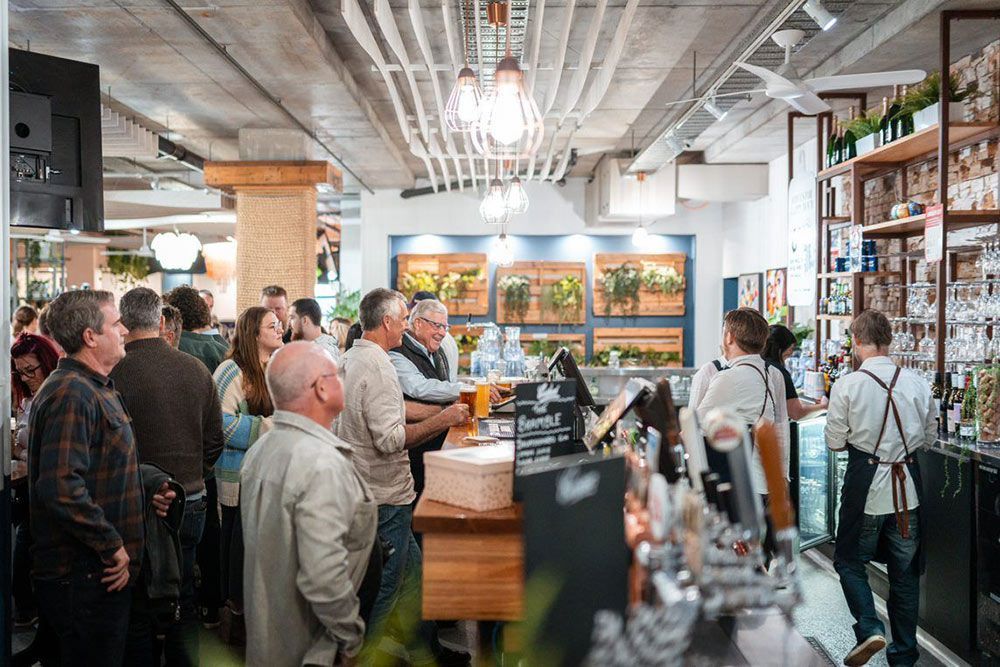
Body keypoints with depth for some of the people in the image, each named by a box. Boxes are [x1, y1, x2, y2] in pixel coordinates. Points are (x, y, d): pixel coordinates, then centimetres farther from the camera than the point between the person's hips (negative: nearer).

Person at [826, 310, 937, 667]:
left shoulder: (846, 385, -15)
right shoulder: (917, 383, -4)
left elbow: (835, 442, -8)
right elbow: (929, 436, 7)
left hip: (865, 486, -3)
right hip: (908, 486, 4)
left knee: (850, 561, 16)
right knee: (905, 571, 16)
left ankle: (869, 627, -3)